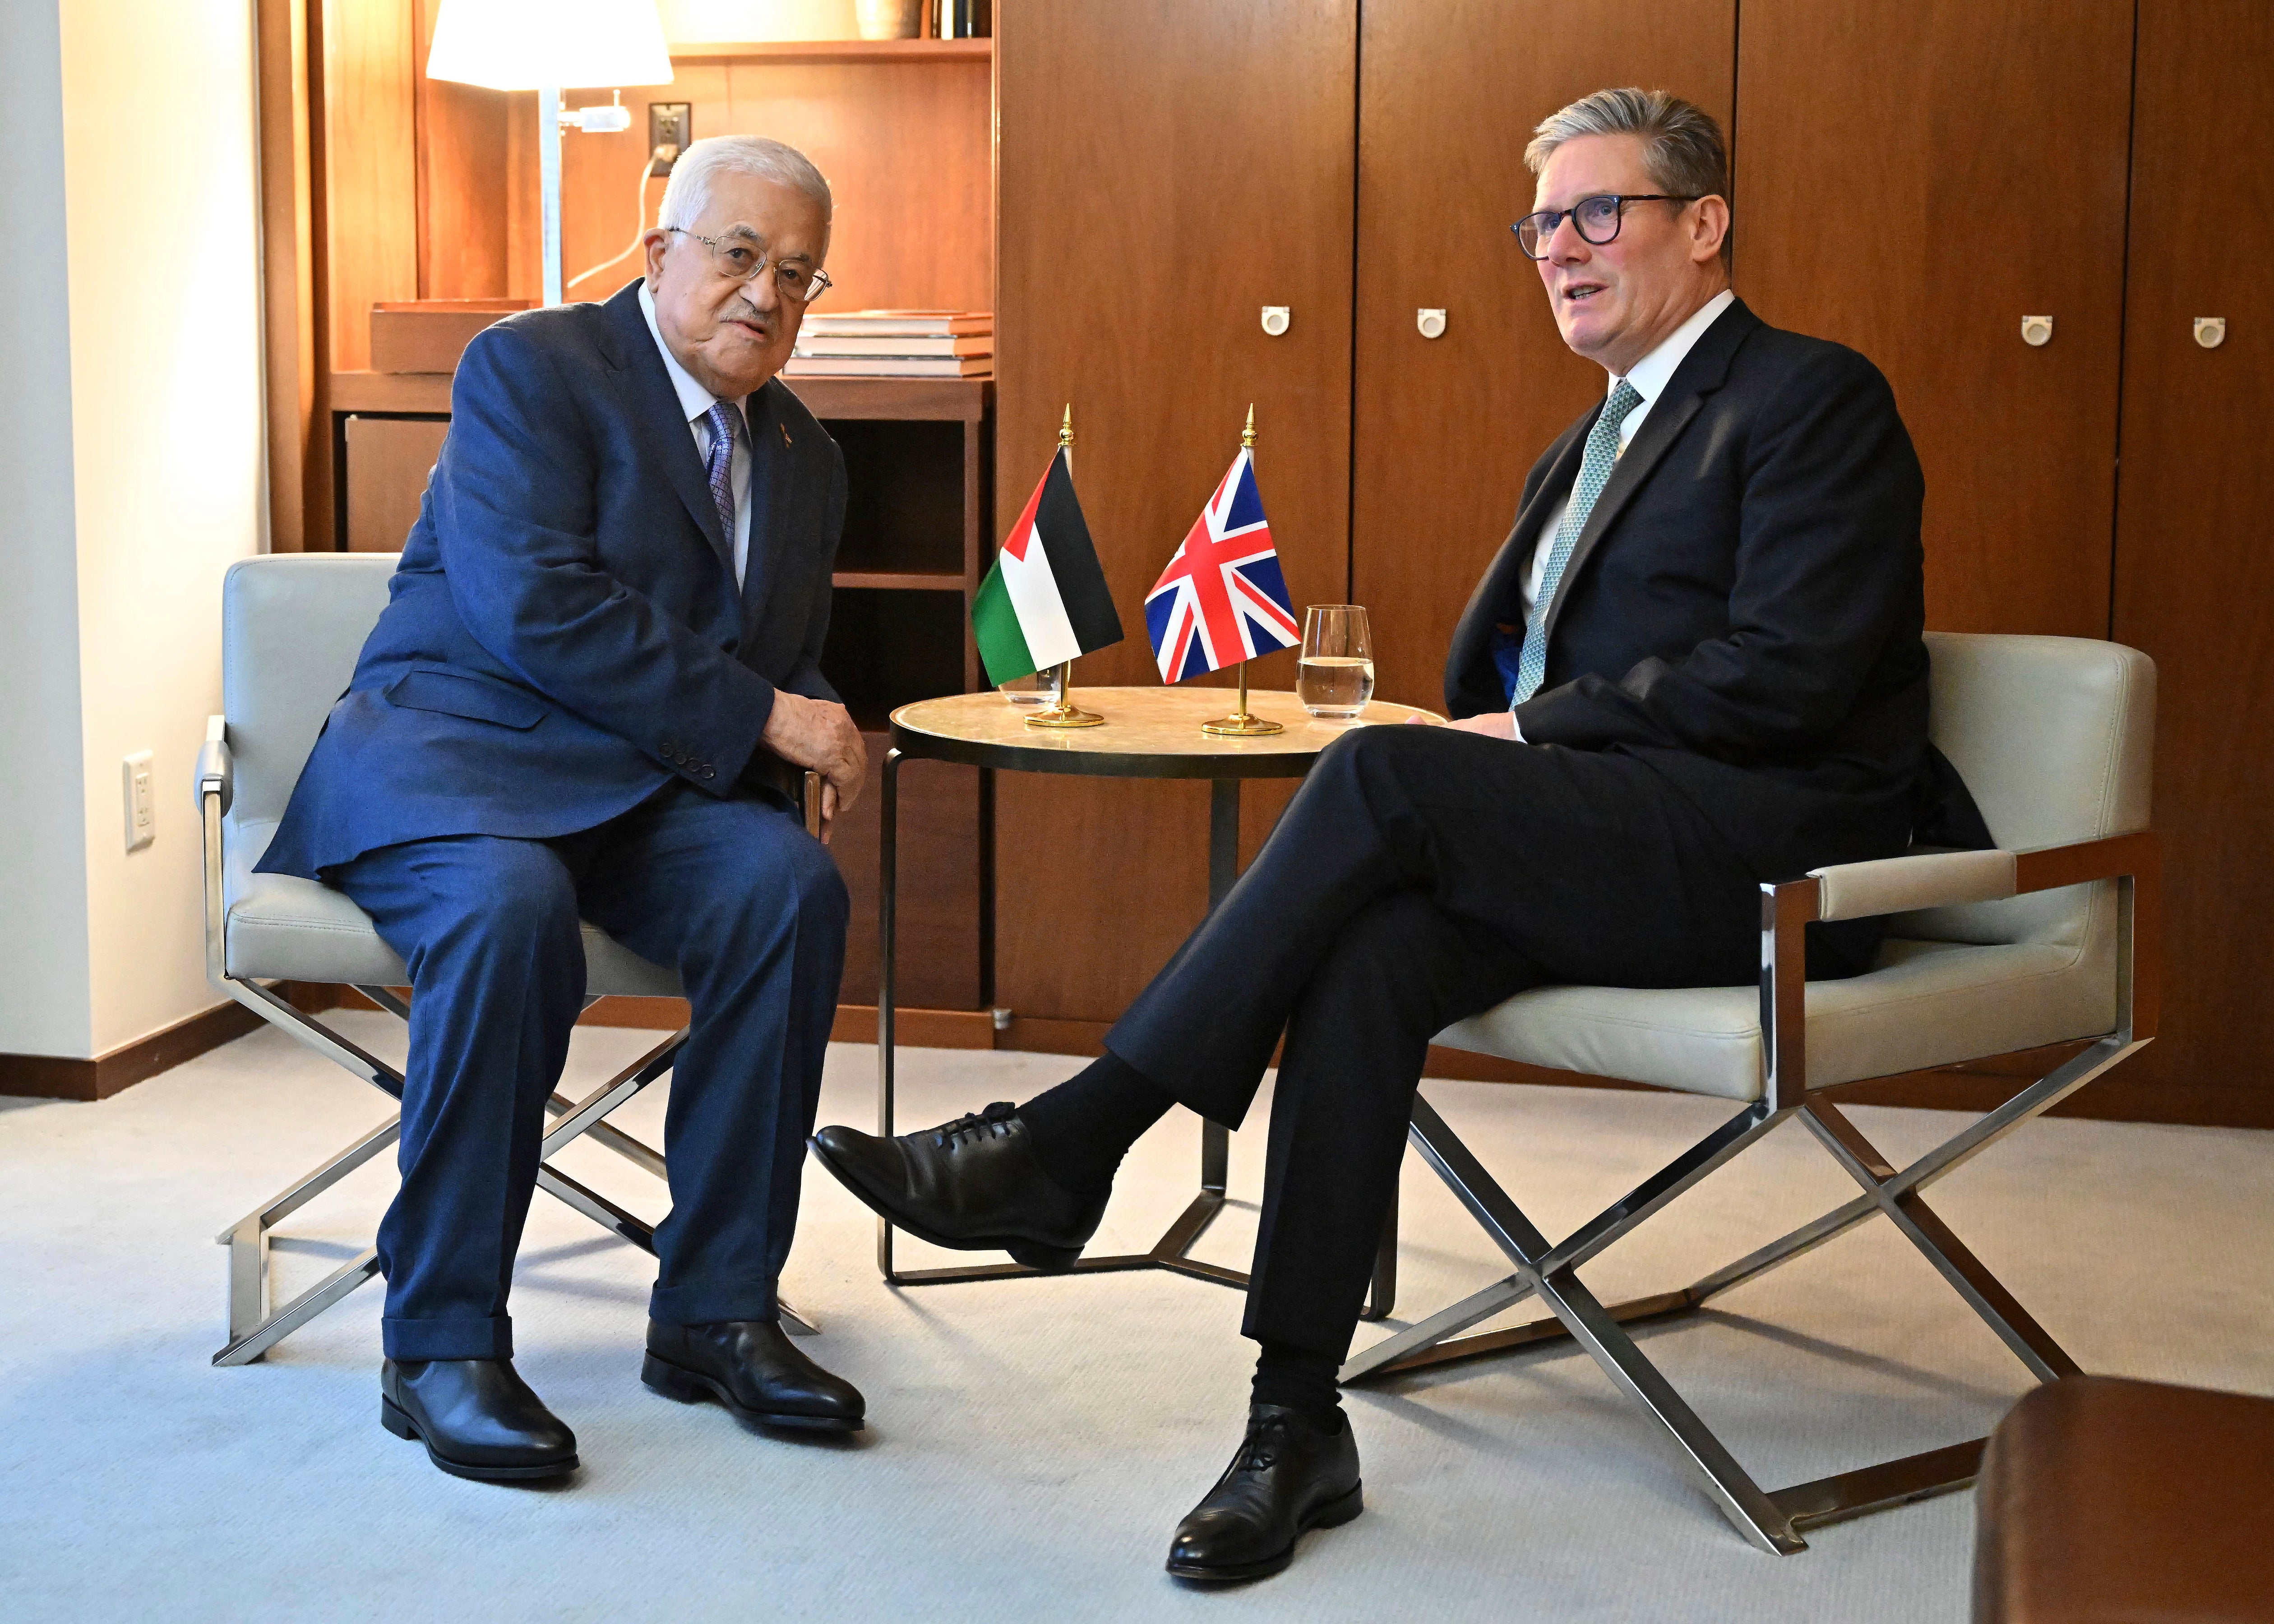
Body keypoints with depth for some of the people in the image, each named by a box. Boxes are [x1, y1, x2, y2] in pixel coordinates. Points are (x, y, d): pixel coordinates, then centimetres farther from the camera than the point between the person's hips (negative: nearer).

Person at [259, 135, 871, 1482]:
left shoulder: (806, 458, 18)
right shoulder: (532, 367, -4)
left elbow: (790, 665, 23)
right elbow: (535, 606, -18)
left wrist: (820, 734, -3)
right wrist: (755, 716, -19)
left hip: (655, 791, 6)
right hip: (449, 751, -5)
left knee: (792, 884, -26)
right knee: (512, 905, -37)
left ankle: (714, 1309, -15)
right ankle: (442, 1345, -24)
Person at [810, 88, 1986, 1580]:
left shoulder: (1817, 398, -1)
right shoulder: (1588, 448, 26)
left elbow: (1787, 676, -14)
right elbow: (1493, 676, 22)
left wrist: (1532, 730, -10)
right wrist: (1498, 763, -2)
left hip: (1768, 857, -7)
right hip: (1614, 844, 7)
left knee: (1383, 776, -27)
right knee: (1374, 947, -25)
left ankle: (1067, 1147, -23)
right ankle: (1299, 1425, -25)